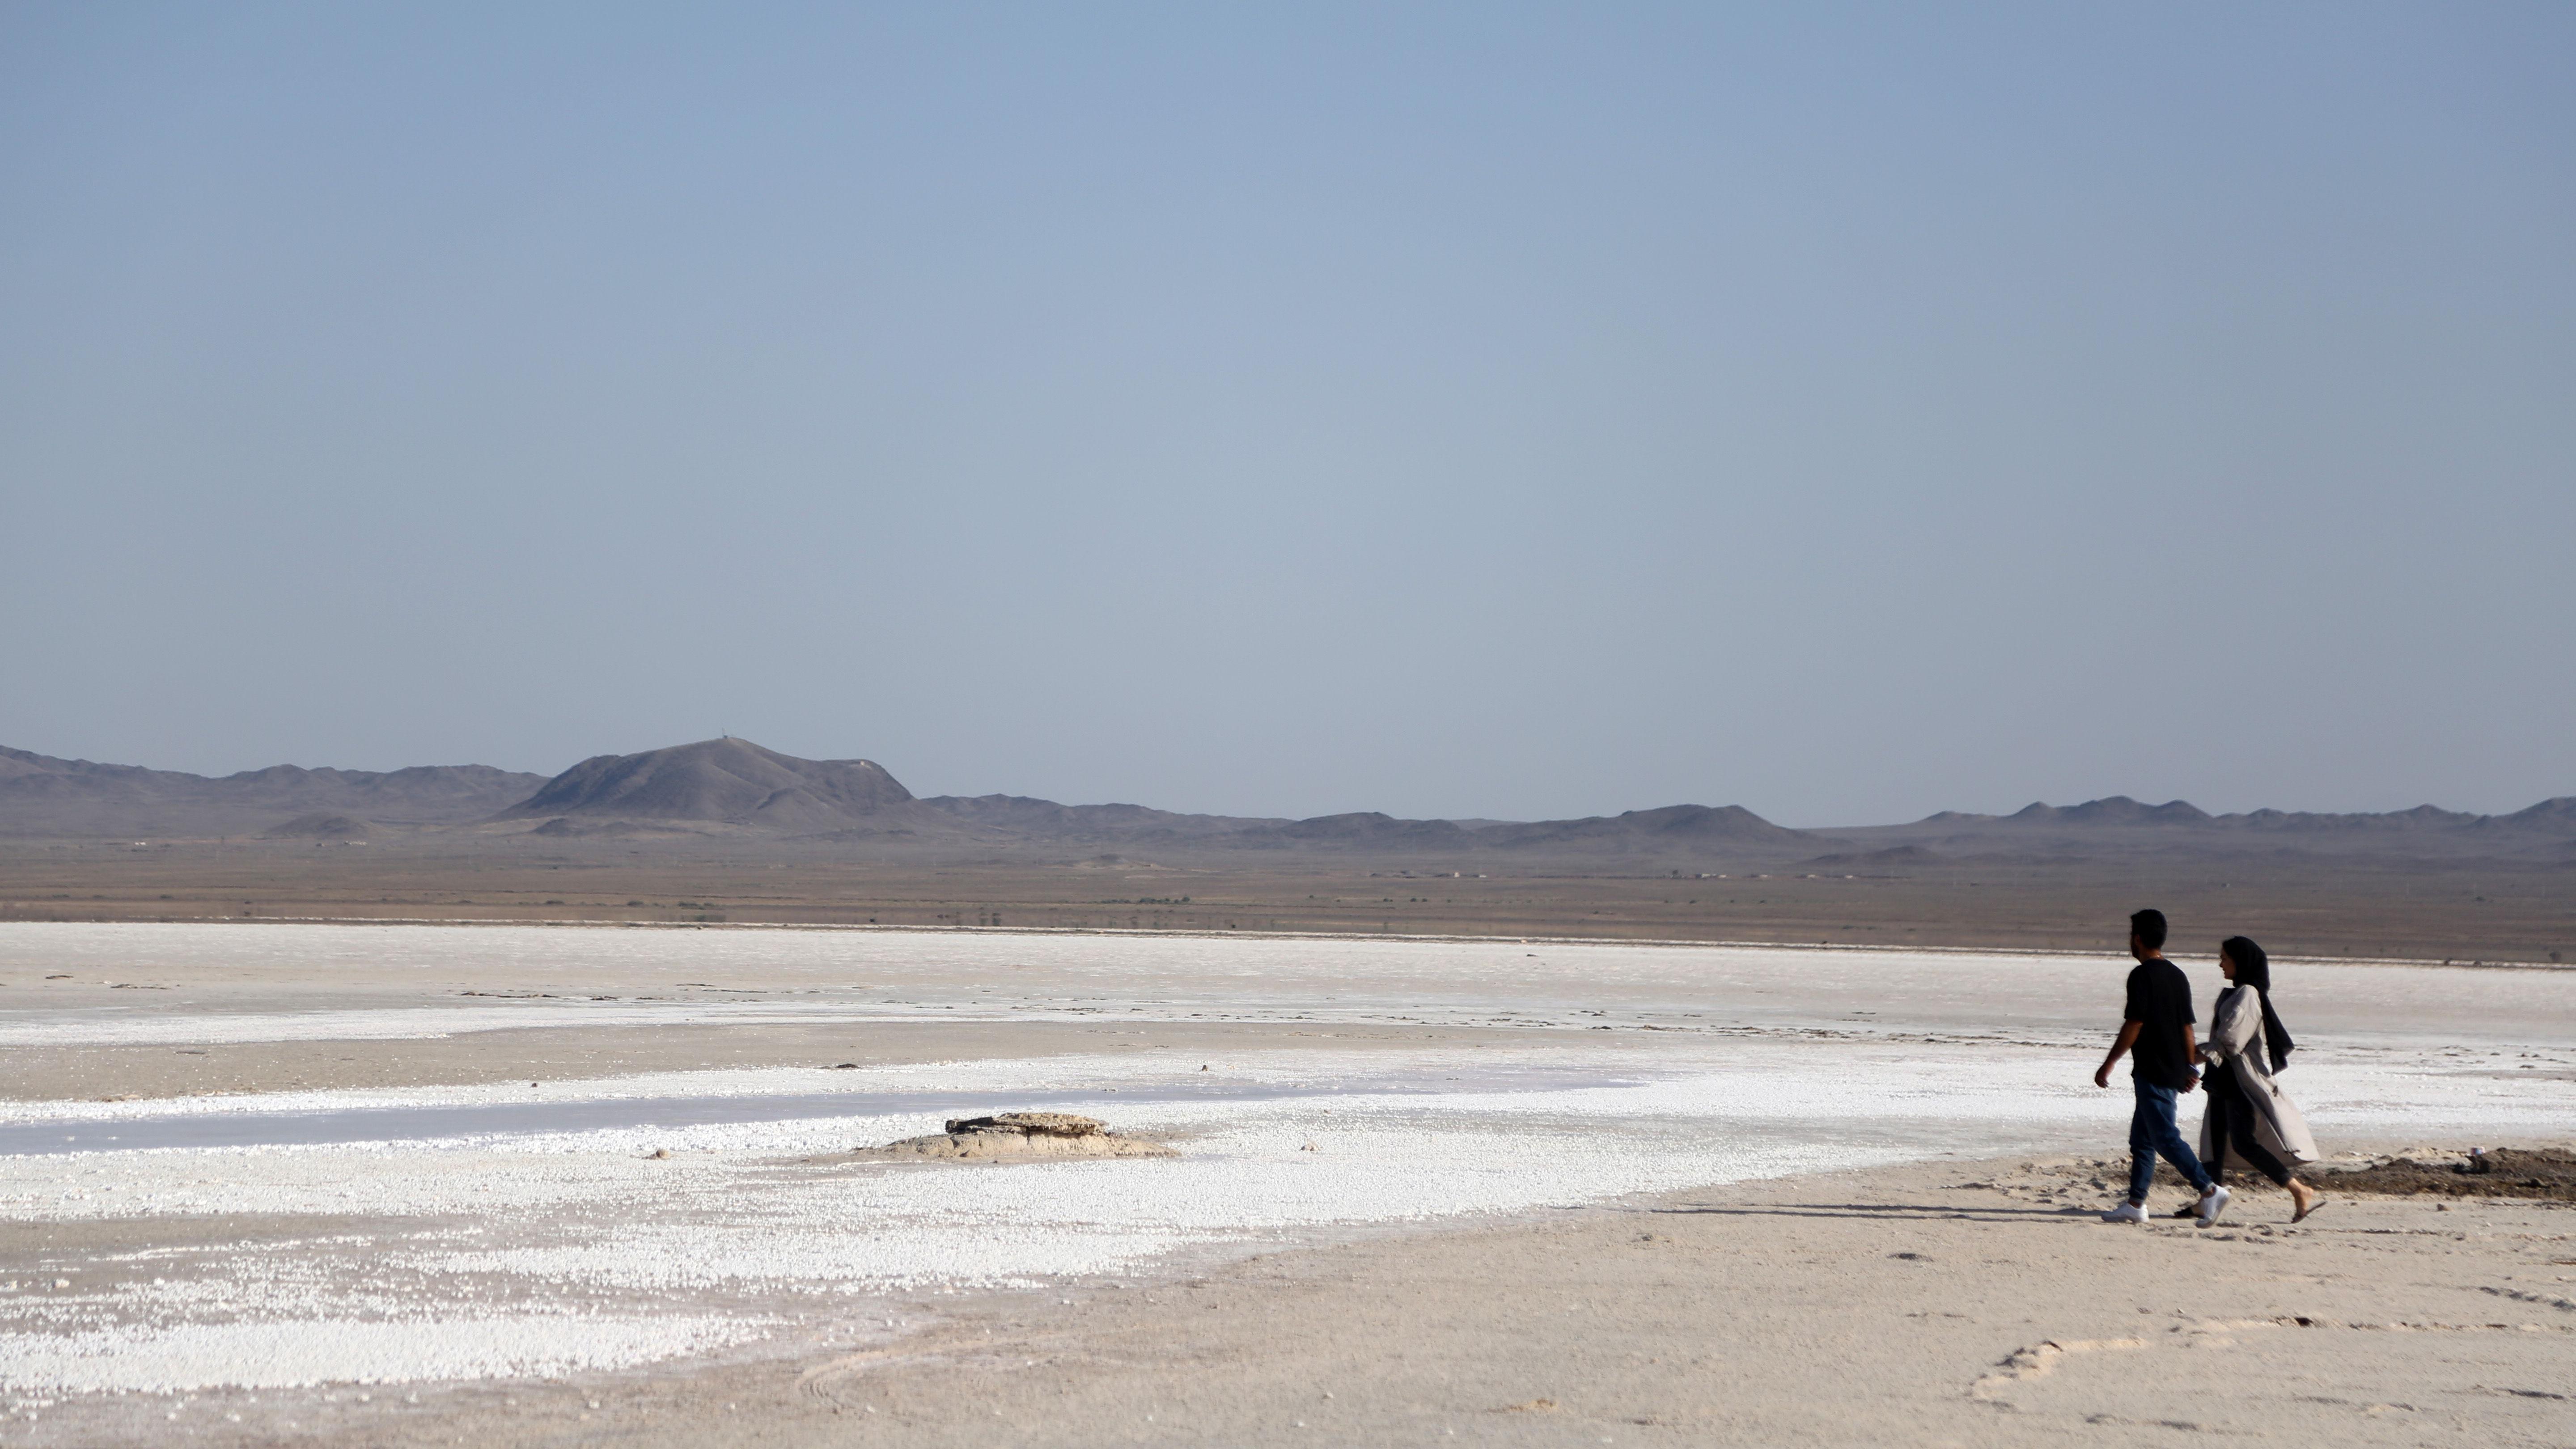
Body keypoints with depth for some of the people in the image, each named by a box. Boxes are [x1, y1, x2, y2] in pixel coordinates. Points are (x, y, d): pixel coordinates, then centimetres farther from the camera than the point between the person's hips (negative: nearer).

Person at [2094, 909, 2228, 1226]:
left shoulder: (2142, 975, -13)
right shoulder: (2177, 975, 12)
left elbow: (2134, 1024, -17)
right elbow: (2187, 1027, 15)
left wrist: (2108, 1065, -13)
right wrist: (2190, 1068, 22)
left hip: (2152, 1071, -9)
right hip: (2174, 1070, 9)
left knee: (2166, 1138, -8)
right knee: (2141, 1139, 13)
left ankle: (2210, 1191, -15)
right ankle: (2136, 1204, 13)